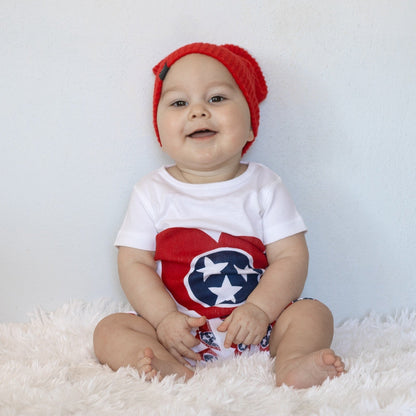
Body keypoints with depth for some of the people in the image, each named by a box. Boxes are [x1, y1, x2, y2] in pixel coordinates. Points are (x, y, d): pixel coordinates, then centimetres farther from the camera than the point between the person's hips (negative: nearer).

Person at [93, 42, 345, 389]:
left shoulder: (264, 187, 0)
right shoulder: (152, 193, 1)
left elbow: (291, 257, -5)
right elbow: (134, 263, -3)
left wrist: (259, 309, -20)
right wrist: (165, 318, -17)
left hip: (257, 324, 0)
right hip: (179, 330, 0)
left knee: (313, 313, -18)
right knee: (110, 330, -19)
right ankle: (170, 371, -44)